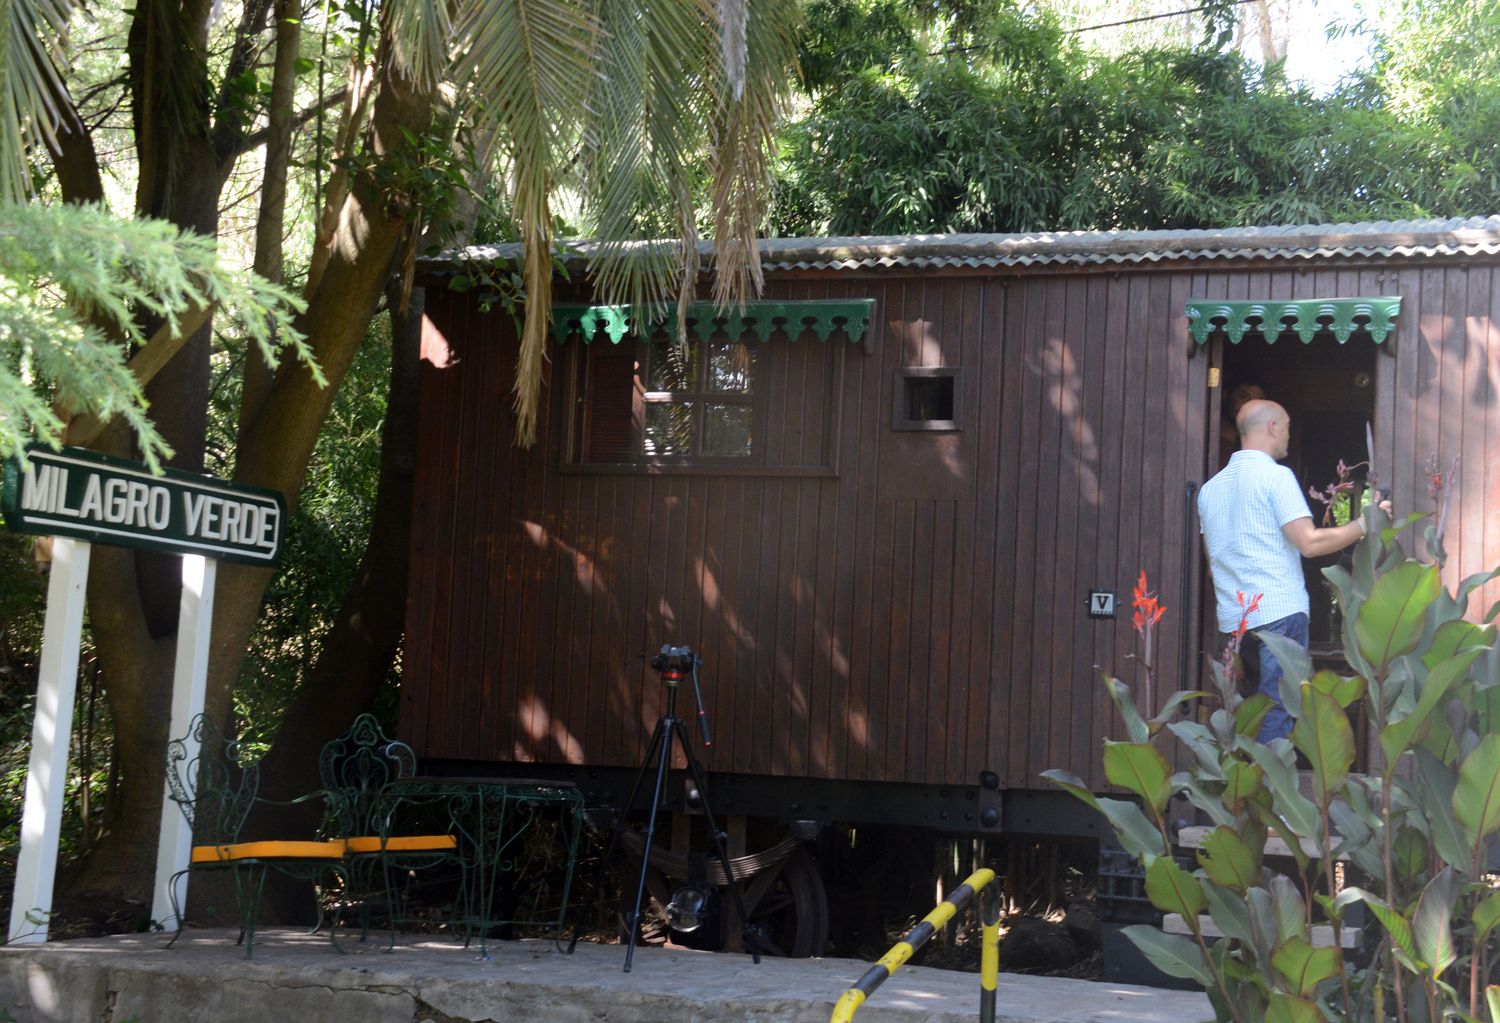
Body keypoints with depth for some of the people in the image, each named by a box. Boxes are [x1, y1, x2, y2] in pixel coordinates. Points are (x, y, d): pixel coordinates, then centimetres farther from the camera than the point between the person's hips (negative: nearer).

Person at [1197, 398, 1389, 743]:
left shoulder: (1210, 487, 14)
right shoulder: (1275, 476, -8)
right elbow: (1309, 543, -15)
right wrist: (1364, 524, -6)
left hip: (1233, 620, 7)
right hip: (1280, 614, -7)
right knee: (1277, 714, -6)